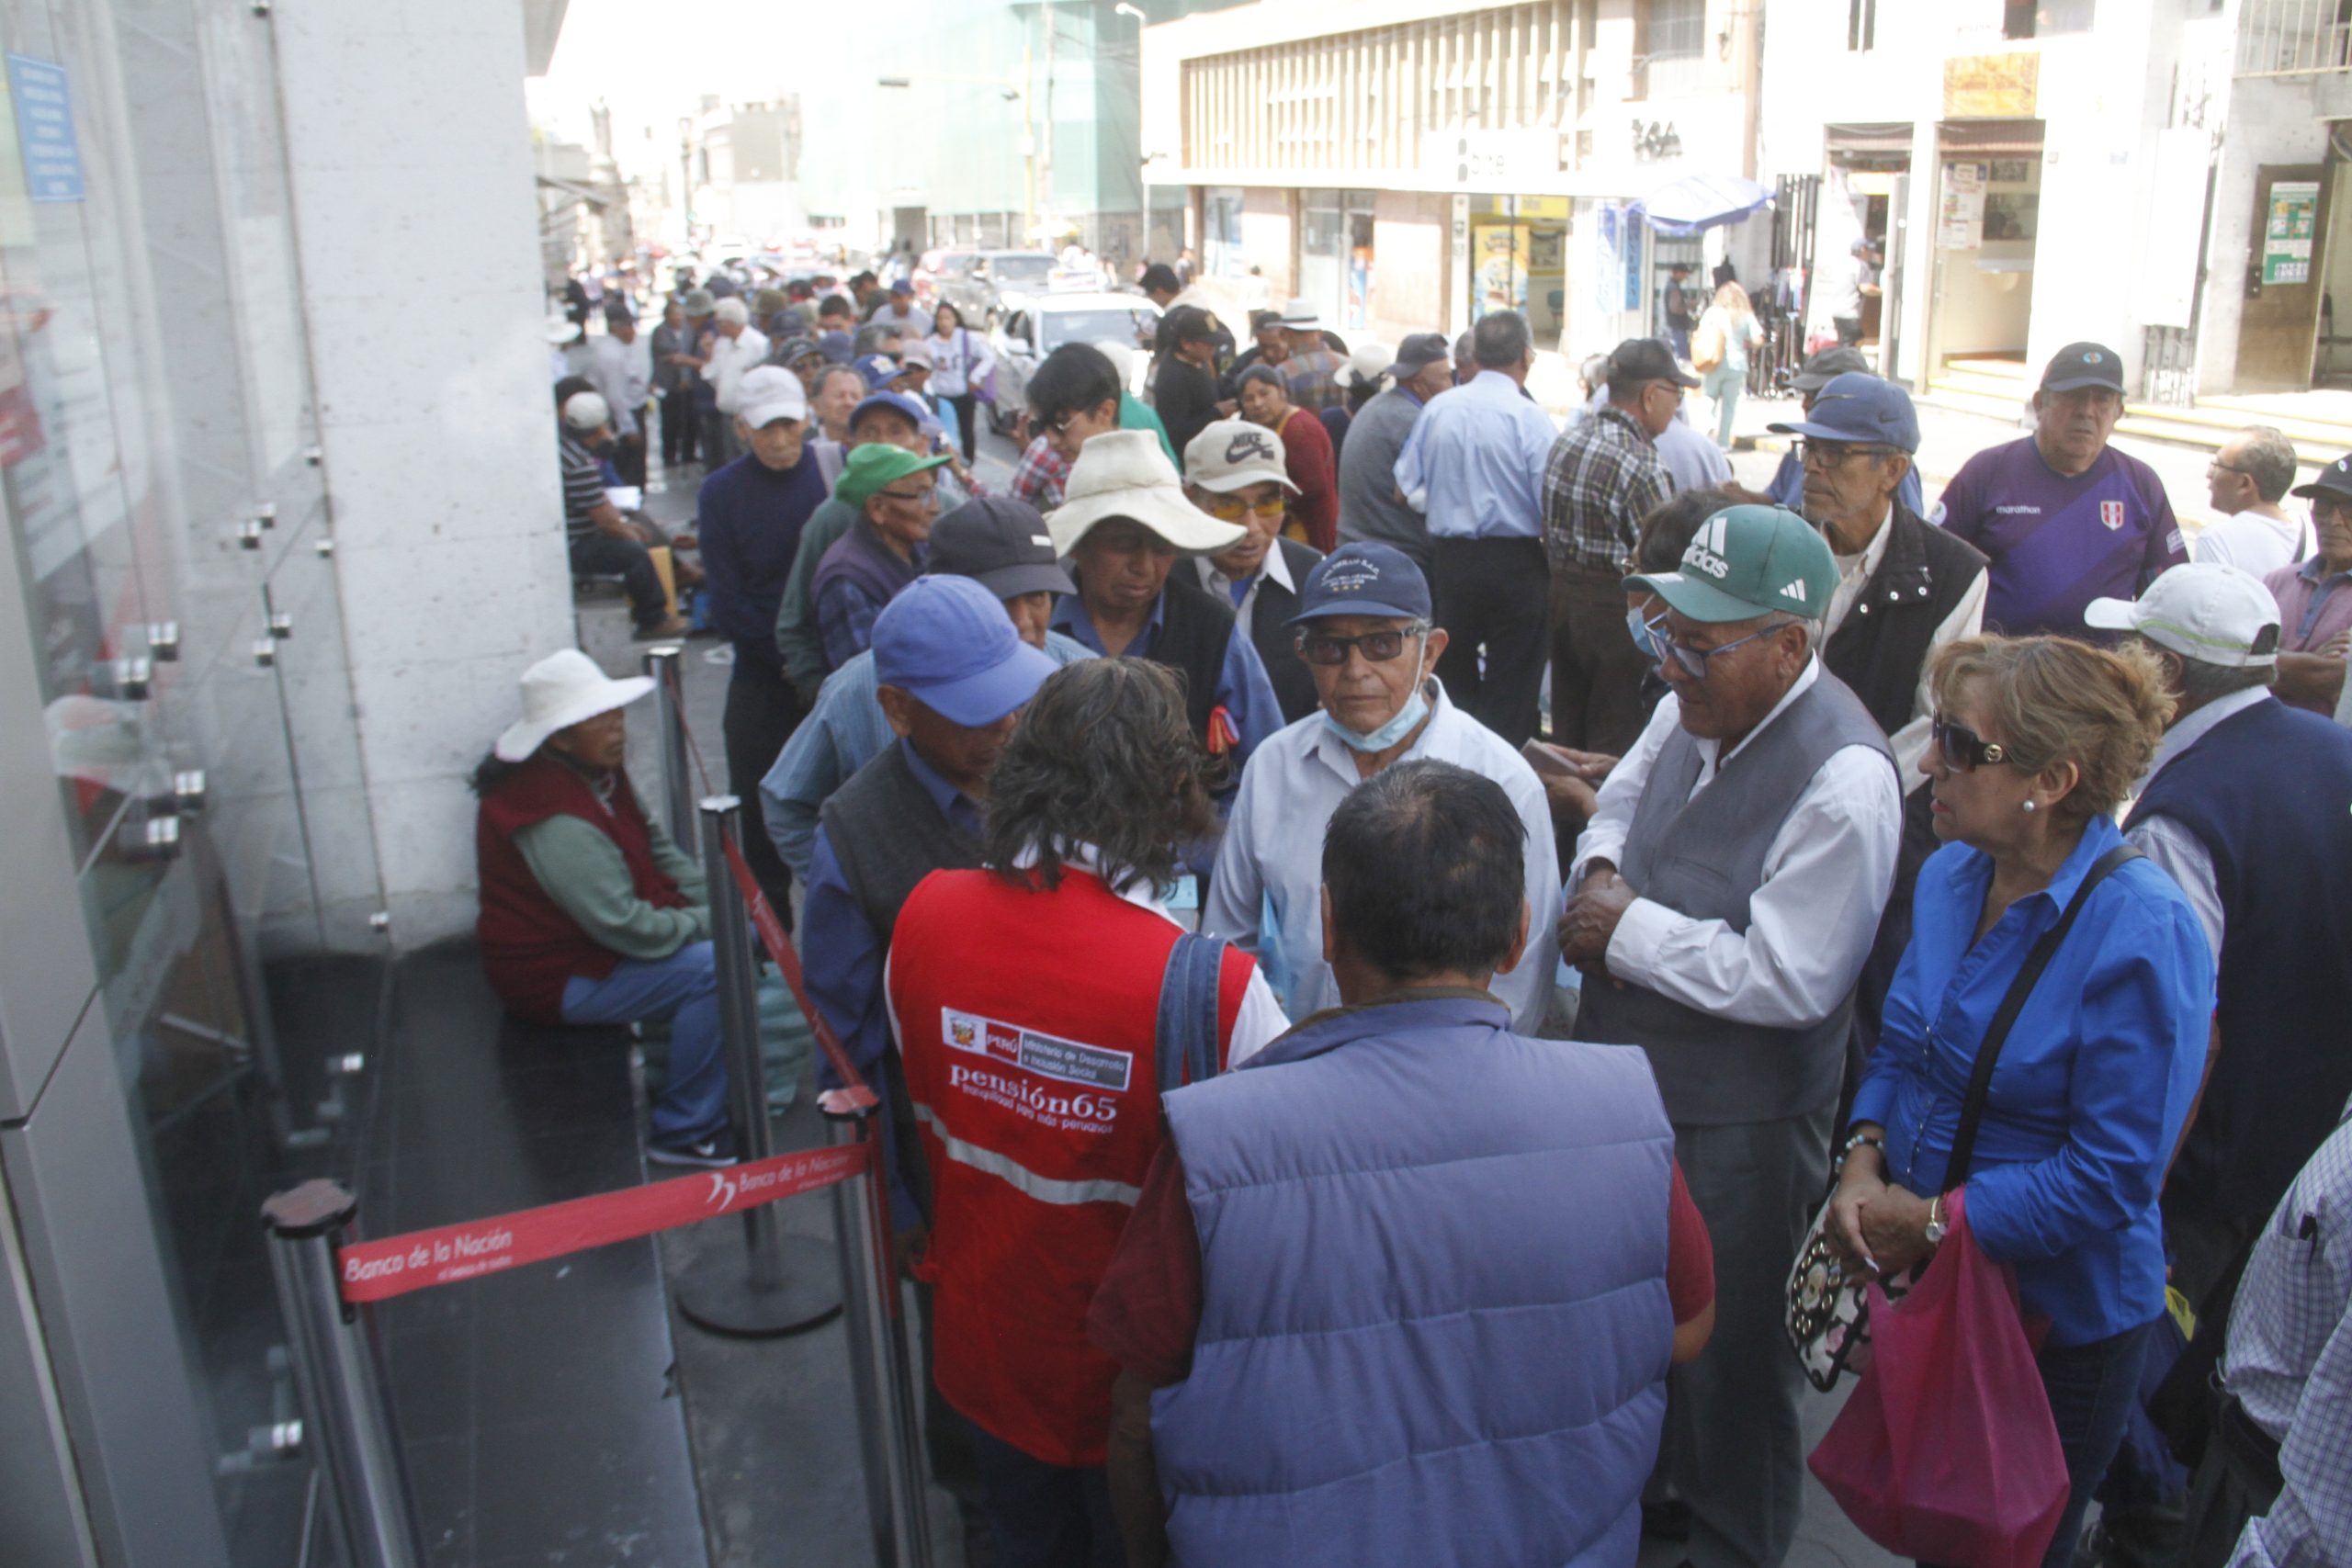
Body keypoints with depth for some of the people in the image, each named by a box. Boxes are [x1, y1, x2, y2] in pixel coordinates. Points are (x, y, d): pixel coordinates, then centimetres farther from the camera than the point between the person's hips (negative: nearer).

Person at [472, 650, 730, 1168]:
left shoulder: (597, 770, 2)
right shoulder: (557, 821, -29)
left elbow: (654, 847, 11)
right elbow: (628, 928, -28)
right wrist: (711, 922, -14)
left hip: (594, 940, 10)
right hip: (558, 979, -10)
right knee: (713, 970, -25)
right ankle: (685, 1133, -12)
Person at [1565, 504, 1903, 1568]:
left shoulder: (1845, 780, -27)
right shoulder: (1694, 704, -3)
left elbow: (1788, 980, -27)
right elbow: (1620, 801, 15)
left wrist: (1627, 932, -19)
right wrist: (1599, 874, -7)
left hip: (1733, 1126, -8)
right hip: (1625, 1074, 8)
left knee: (1723, 1357, 14)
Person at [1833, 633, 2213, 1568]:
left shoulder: (2141, 934, -25)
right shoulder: (1951, 875, -3)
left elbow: (2112, 1176, -22)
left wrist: (1936, 1221, -19)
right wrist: (1864, 1161, -9)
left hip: (2055, 1323, -6)